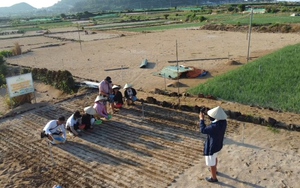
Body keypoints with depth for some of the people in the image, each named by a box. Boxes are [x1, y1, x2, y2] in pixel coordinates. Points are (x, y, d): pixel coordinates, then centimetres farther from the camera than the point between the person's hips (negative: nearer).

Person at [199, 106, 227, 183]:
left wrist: (202, 119, -19)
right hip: (218, 144, 9)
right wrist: (210, 116, -7)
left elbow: (203, 130, -27)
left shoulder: (215, 126, -39)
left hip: (212, 147, -9)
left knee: (211, 163, 14)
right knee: (214, 158, 35)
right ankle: (215, 170, 60)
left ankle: (214, 178, 35)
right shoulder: (223, 121, -13)